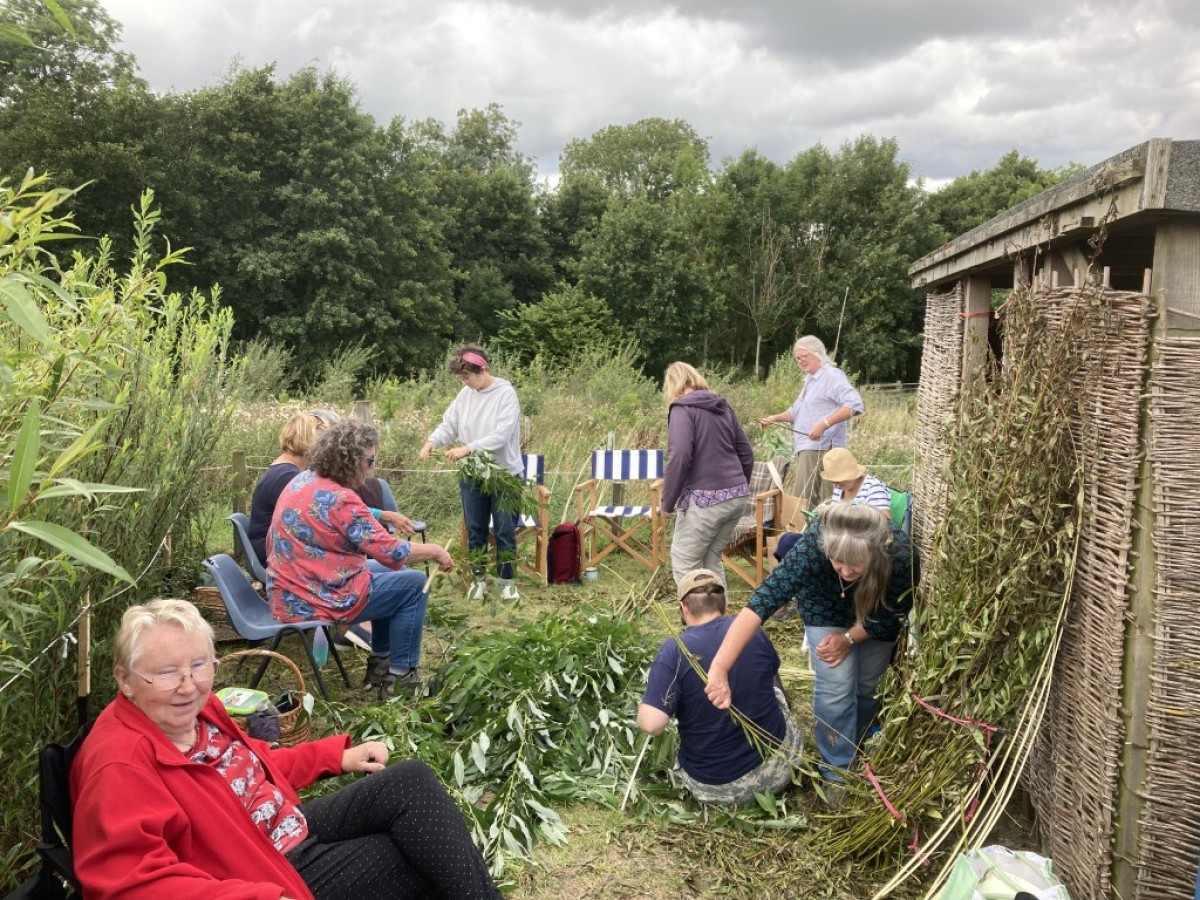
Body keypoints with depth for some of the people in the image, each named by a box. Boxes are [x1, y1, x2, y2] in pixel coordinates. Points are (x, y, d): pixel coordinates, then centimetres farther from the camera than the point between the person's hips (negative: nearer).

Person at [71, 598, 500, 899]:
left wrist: (336, 755, 15)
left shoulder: (194, 710, 1)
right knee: (423, 859, -12)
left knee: (411, 781, -3)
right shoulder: (121, 764, -25)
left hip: (294, 827, 8)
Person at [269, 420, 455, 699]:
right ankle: (400, 676, 7)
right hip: (314, 602, -9)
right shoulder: (340, 499, -23)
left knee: (387, 572, 25)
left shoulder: (303, 480, 4)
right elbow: (393, 553, -22)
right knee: (414, 584, 0)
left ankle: (381, 661, 30)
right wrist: (435, 551, -7)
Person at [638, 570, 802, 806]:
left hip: (714, 785, -2)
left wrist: (646, 705, -5)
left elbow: (651, 724, -27)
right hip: (775, 769, 2)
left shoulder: (673, 651, -19)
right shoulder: (752, 631, -7)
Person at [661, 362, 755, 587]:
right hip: (737, 497, 7)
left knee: (685, 561, 4)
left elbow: (679, 458, -19)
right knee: (711, 559, 18)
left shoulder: (682, 409, -6)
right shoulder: (723, 407, 16)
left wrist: (667, 502, -10)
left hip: (706, 499, -7)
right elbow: (746, 454, 19)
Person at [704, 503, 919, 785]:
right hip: (826, 605, -1)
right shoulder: (812, 546, -44)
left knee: (869, 684, 11)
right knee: (836, 684, -13)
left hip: (876, 611, 2)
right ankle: (838, 771, 9)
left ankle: (855, 747, 41)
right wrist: (720, 667, -60)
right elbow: (763, 599, -52)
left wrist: (849, 638, -24)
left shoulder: (902, 556, -40)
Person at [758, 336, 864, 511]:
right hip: (806, 449, 10)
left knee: (803, 502, -15)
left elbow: (854, 404, -23)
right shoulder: (810, 380, 22)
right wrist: (775, 418, 14)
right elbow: (797, 412, 32)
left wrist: (824, 424, -31)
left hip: (820, 448, -10)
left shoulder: (832, 375, -9)